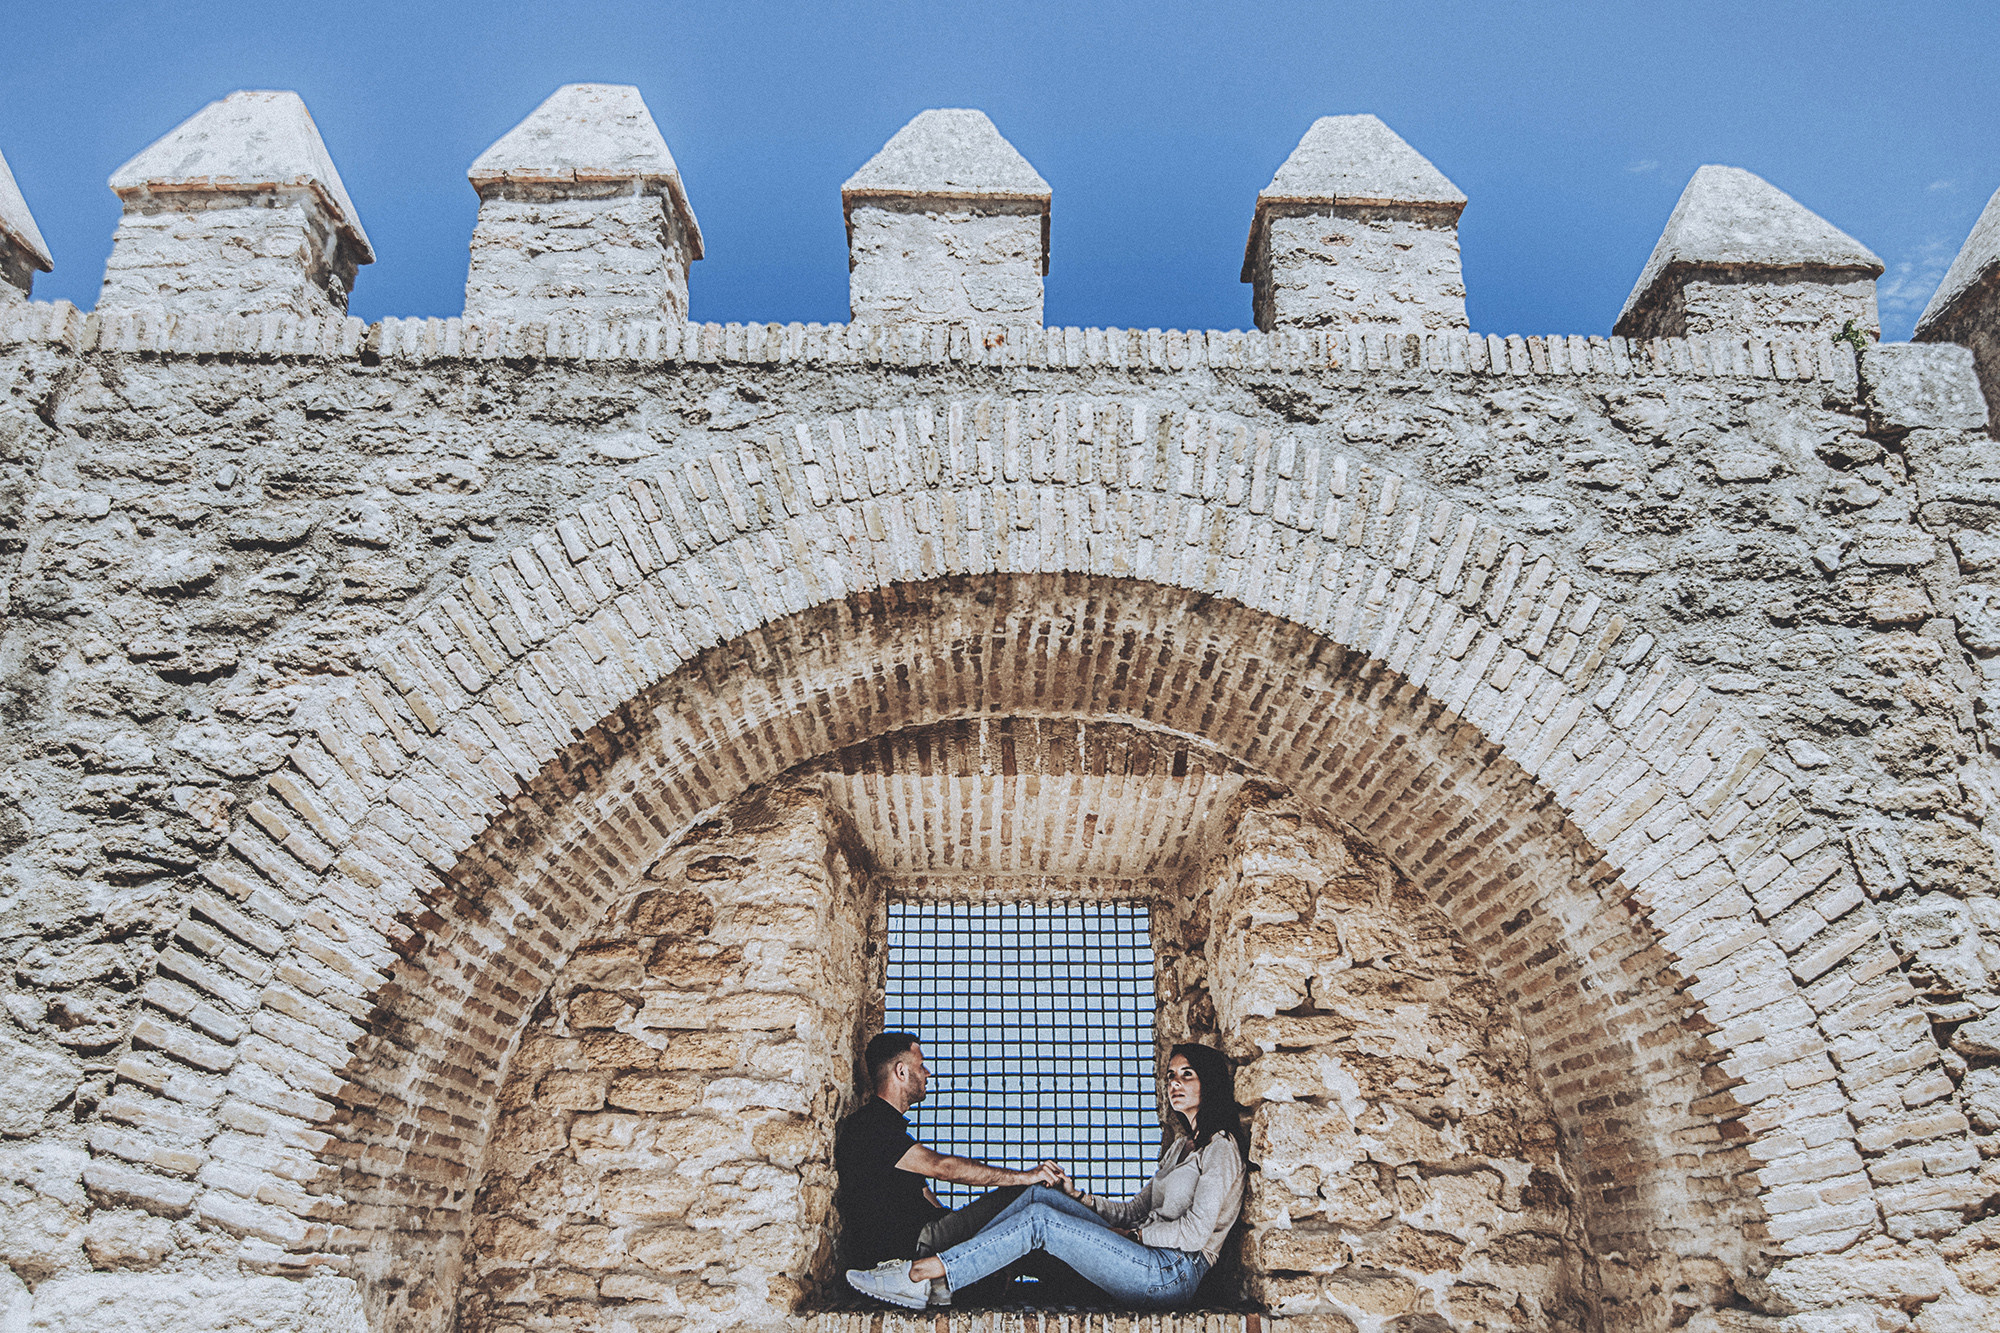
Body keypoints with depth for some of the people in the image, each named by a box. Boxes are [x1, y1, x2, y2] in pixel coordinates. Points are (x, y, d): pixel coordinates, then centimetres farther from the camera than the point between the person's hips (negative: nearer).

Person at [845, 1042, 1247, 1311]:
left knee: (1040, 1219, -19)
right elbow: (1135, 1211, 22)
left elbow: (1195, 1232, -14)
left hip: (1173, 1274, -9)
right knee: (1042, 1195, -5)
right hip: (1154, 1262, 9)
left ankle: (921, 1276, -21)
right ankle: (937, 1279, -13)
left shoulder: (1220, 1148, -3)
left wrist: (1133, 1235, -5)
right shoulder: (1181, 1145, 25)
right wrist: (1077, 1199, 10)